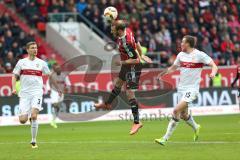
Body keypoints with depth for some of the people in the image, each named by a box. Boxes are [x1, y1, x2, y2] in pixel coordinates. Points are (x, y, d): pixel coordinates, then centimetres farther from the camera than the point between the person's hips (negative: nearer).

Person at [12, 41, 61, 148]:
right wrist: (14, 88, -5)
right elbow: (15, 76, 11)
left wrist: (58, 88, 18)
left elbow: (50, 76, 17)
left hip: (37, 93, -1)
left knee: (34, 116, -21)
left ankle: (34, 141, -9)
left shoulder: (41, 63, 7)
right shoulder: (21, 62, 7)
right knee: (22, 120, -7)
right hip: (24, 94, 1)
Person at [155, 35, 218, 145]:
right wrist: (163, 73, 6)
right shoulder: (181, 55, 8)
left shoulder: (199, 55, -10)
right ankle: (196, 127, 45)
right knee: (183, 115, 13)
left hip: (192, 88, -7)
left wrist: (213, 73, -30)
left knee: (176, 110, -19)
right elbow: (173, 67, 23)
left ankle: (165, 138, -16)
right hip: (181, 88, 7)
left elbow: (214, 66, -9)